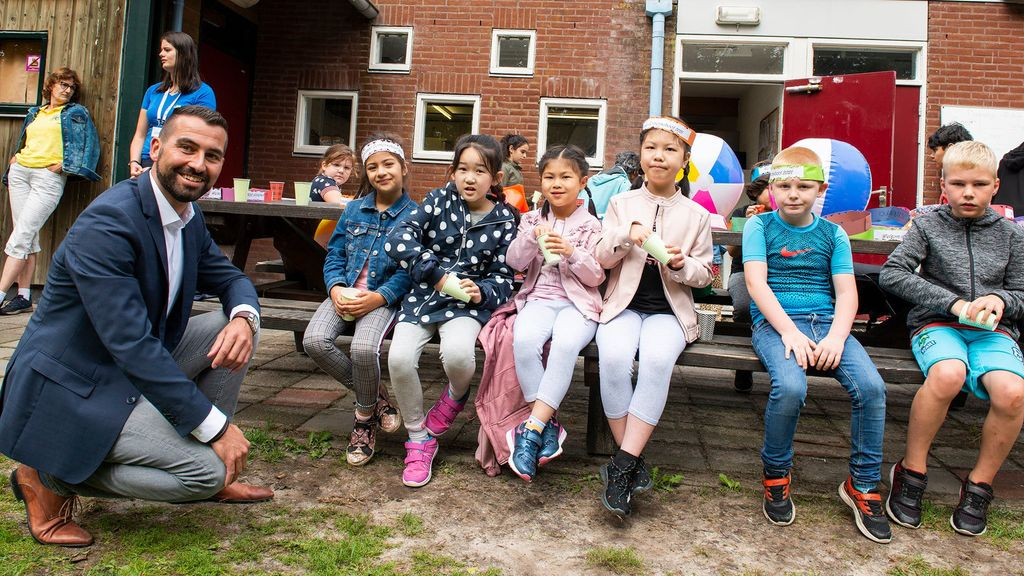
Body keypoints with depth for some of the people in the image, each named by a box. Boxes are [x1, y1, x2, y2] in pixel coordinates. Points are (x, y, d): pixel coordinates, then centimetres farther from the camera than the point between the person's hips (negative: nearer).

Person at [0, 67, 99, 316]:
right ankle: (24, 297, 3)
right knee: (28, 235, 2)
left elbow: (89, 145, -1)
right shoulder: (34, 113, 23)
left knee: (22, 235, -13)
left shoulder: (77, 113, 9)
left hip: (49, 176, -5)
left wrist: (63, 165, -10)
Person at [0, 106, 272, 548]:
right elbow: (130, 343, -30)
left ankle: (215, 476, 7)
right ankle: (49, 477, 1)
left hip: (139, 366, 9)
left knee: (235, 326, -2)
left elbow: (231, 279, 13)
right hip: (70, 387, -9)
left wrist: (244, 318, -15)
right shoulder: (107, 223, -25)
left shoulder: (190, 218, 3)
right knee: (206, 470, -18)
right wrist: (216, 426, -27)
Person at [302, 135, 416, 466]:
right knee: (314, 341, -23)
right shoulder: (354, 209, 13)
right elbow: (335, 255, 11)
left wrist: (378, 298, -21)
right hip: (345, 293, 5)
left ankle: (365, 417, -1)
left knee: (364, 348, -33)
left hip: (383, 297, -4)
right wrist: (335, 289, -9)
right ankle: (375, 395, 1)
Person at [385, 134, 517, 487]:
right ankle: (419, 438, 1)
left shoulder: (503, 221, 2)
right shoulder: (439, 201, 2)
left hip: (468, 302, -1)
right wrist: (438, 274, -19)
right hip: (422, 296, 2)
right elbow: (399, 239, -11)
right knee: (399, 358, -23)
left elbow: (503, 277, 2)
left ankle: (456, 395, 7)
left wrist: (481, 292, -20)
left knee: (457, 353, -33)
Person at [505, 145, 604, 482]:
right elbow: (515, 263, 5)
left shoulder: (591, 226, 6)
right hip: (540, 298, 2)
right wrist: (532, 238, -14)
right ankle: (547, 423, -20)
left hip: (579, 303, -2)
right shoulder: (532, 220, 14)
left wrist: (571, 252, -16)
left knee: (565, 343, -35)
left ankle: (531, 429, -30)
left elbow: (596, 277, 0)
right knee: (524, 339, -32)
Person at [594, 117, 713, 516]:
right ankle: (634, 460, -17)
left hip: (669, 310, 0)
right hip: (624, 305, 1)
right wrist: (625, 236, -16)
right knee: (613, 358, -32)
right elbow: (603, 259, 4)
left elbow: (704, 274, 10)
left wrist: (682, 265, -13)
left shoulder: (696, 214, 9)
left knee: (657, 359, -34)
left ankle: (622, 464, -28)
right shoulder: (621, 204, 10)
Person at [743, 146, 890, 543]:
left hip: (826, 322, 3)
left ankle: (862, 485, 0)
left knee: (871, 386, -22)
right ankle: (776, 476, -4)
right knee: (790, 386, -32)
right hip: (774, 322, -3)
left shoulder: (833, 234, 15)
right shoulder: (759, 226, 7)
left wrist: (836, 336, -14)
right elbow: (756, 282, -6)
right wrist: (789, 331, -18)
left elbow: (846, 291, 5)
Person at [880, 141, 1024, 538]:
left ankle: (980, 484, -6)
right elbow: (892, 273, -7)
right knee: (948, 374, -37)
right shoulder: (928, 226, 7)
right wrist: (954, 303, -14)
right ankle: (911, 472, -17)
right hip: (937, 324, -2)